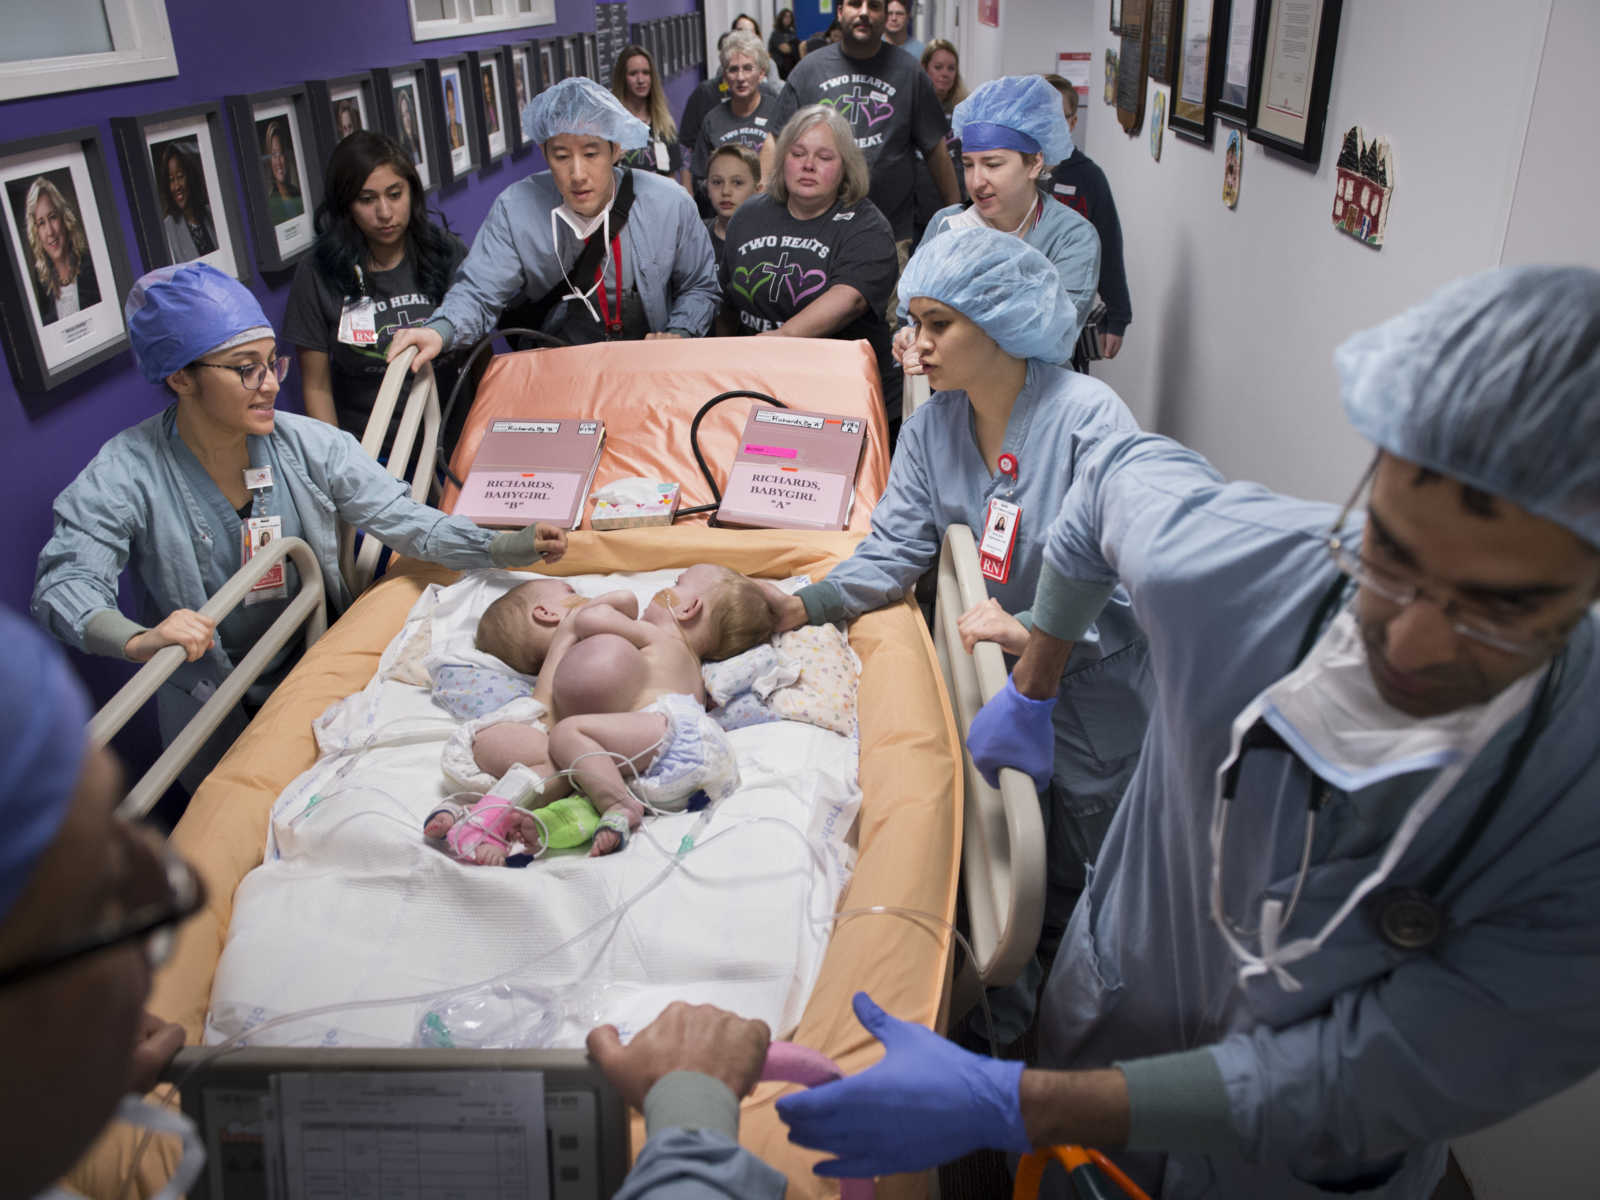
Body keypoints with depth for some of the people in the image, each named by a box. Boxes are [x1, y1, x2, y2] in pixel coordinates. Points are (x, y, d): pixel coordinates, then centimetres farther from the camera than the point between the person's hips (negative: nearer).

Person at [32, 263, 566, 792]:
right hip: (213, 708, -2)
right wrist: (137, 640, -50)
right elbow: (64, 581, -28)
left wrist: (506, 546, -32)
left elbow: (402, 518, -15)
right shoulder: (126, 475, -19)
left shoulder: (309, 444, -12)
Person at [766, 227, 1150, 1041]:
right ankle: (1009, 1034, 40)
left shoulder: (1089, 418, -22)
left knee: (1078, 884, 15)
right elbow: (893, 553, -5)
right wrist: (803, 604, -20)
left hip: (1094, 692, -4)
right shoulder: (931, 428, -3)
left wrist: (1031, 630, -33)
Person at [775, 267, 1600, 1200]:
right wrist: (1029, 693, 5)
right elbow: (1122, 470, -4)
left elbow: (1350, 1092, -29)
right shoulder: (1224, 562, -28)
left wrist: (1007, 1106, -33)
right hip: (1114, 1011, 2)